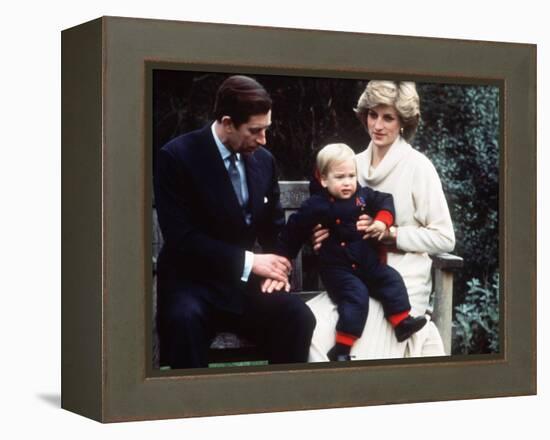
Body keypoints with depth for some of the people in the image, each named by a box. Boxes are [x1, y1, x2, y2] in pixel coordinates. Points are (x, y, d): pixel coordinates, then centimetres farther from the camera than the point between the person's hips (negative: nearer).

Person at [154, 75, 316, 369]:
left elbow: (274, 226, 15)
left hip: (245, 283, 5)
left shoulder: (263, 159, 6)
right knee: (184, 320, -37)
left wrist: (276, 266, -8)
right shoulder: (177, 157, -12)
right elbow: (180, 238, -18)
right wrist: (248, 261, -21)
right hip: (191, 282, -4)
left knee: (299, 316, -23)